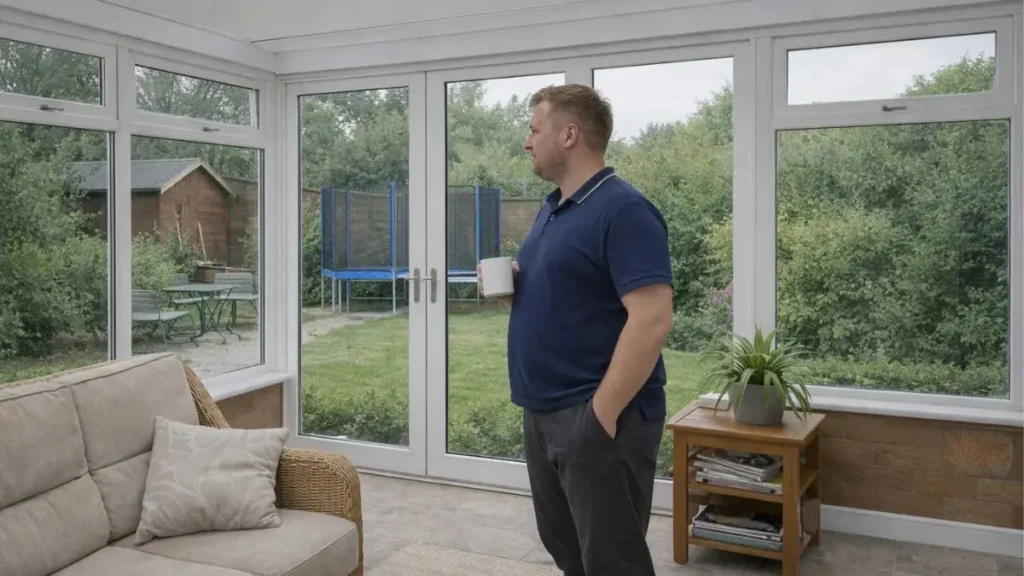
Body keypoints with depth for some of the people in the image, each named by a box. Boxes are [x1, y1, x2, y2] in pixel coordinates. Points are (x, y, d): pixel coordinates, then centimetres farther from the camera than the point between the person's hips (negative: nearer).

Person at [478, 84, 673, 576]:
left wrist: (602, 413, -23)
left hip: (595, 416, -9)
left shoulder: (623, 210, -17)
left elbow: (652, 321, -23)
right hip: (542, 413, 9)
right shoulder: (551, 208, 12)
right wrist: (512, 285, 2)